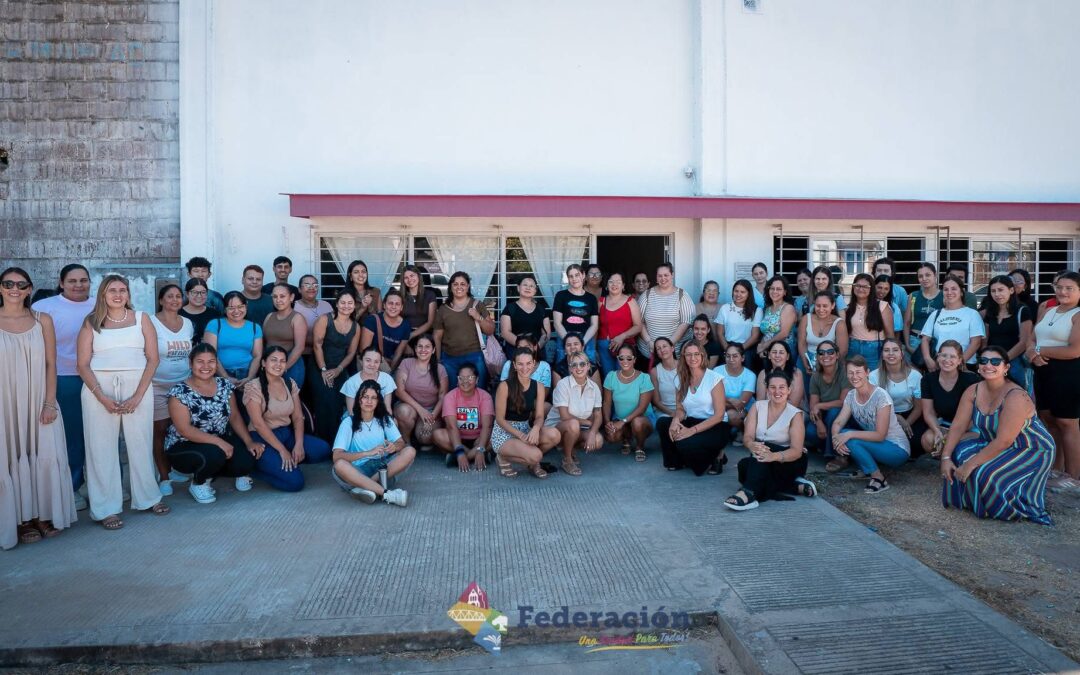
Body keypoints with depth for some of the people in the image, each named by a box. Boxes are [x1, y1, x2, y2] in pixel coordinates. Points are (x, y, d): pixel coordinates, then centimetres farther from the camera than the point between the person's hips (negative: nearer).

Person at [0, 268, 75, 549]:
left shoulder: (42, 320, 2)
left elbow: (51, 364, 1)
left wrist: (50, 402, -6)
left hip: (39, 400, 1)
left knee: (46, 457, 3)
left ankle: (45, 515, 18)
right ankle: (23, 519, 14)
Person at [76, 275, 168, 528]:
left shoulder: (141, 319, 8)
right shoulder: (91, 323, 8)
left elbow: (152, 359, 3)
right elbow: (83, 364, 2)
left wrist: (137, 396, -7)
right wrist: (102, 397, -10)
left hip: (137, 386, 0)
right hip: (99, 388, 0)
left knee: (140, 443, 4)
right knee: (102, 447, 1)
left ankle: (148, 497, 18)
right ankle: (106, 508, 7)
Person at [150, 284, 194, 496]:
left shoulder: (188, 324, 10)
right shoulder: (151, 322, -5)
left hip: (184, 384, 4)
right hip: (158, 386, -4)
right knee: (160, 430, 0)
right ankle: (164, 477, 7)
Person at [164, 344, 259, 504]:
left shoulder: (225, 385, 1)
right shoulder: (179, 392, -16)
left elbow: (235, 417, 4)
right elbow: (185, 430, -22)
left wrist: (249, 442, -10)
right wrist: (218, 442, -31)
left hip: (221, 441, 5)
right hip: (184, 446, -5)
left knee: (247, 459, -22)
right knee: (214, 455, -36)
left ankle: (210, 472, 13)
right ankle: (198, 483, 0)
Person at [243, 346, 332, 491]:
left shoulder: (290, 383, 5)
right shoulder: (253, 387, -12)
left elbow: (298, 417, 4)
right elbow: (258, 424, -17)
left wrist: (299, 444, -13)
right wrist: (282, 450, -20)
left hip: (287, 434, 6)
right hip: (262, 439, -6)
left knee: (323, 449, -17)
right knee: (294, 481, -22)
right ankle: (254, 467, 1)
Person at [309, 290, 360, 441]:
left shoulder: (356, 327, 6)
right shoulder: (325, 319, -7)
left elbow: (351, 353, 7)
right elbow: (317, 345, -11)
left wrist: (338, 370, -7)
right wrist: (323, 370, -15)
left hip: (340, 371, 4)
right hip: (319, 368, -4)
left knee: (339, 404, -11)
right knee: (326, 403, -20)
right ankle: (322, 440, -7)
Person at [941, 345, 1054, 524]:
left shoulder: (1016, 397, -28)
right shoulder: (973, 391, -9)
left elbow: (1003, 442, -31)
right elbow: (958, 426, -9)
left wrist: (971, 464, -30)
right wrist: (945, 457, -19)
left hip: (1031, 451, -7)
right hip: (995, 445, 7)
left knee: (986, 474, -26)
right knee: (960, 453, -16)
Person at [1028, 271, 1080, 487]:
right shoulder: (1047, 311, 13)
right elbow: (1033, 338, 11)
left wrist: (1040, 351, -11)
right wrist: (1034, 353, -12)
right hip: (1043, 370, 8)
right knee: (1047, 418, 12)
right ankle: (1056, 468, 23)